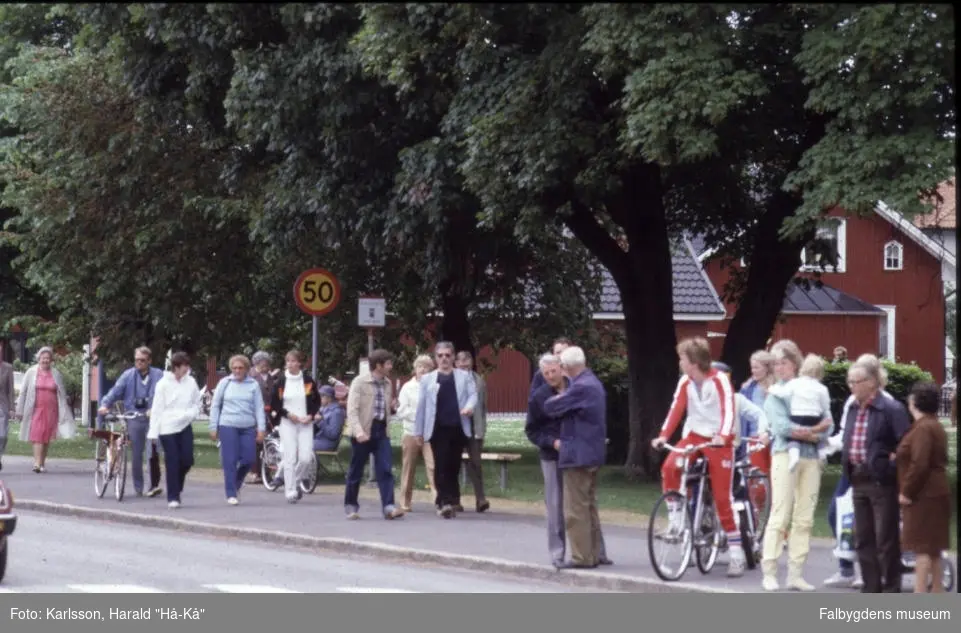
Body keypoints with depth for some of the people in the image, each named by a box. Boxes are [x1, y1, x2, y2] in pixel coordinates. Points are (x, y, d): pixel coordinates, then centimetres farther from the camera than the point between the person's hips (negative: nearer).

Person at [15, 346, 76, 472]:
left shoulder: (56, 374, 6)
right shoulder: (31, 372, 3)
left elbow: (62, 394, 10)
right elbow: (23, 392, 6)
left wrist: (64, 412, 6)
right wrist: (20, 410, 3)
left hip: (51, 409, 2)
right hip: (36, 409, -2)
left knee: (47, 438, 5)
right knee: (37, 435, -12)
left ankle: (42, 463, 17)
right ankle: (37, 463, -19)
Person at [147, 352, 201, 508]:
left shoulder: (191, 382, 4)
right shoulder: (164, 384, -5)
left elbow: (197, 404, 12)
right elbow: (156, 408, -4)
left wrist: (189, 414, -9)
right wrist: (153, 431, -8)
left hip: (185, 426, 3)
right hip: (167, 427, -3)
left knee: (187, 460, -2)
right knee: (172, 463, -4)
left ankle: (177, 486, 26)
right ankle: (173, 497, 3)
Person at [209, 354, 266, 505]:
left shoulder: (253, 384, 5)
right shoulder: (225, 383, 3)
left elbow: (259, 407, 6)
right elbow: (215, 405, 8)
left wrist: (261, 428, -2)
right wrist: (213, 427, 5)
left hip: (248, 427, 2)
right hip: (228, 426, -1)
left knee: (248, 459, 0)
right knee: (230, 461, -4)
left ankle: (236, 483, 28)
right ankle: (231, 494, 2)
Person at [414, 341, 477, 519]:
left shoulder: (464, 376, 12)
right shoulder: (427, 379, 10)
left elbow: (472, 394, 2)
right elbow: (421, 406, 9)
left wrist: (469, 407, -22)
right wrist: (418, 431, 6)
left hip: (458, 428, 1)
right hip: (438, 429, -1)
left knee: (453, 467, 6)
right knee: (442, 466, -9)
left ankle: (449, 502, 15)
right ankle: (446, 501, -12)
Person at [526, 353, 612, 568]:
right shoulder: (539, 397, -1)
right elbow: (531, 430, 2)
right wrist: (552, 442, -13)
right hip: (553, 457, -1)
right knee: (556, 506, 0)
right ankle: (557, 553, 7)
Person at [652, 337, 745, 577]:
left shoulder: (719, 380, -14)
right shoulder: (685, 382, -1)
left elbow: (729, 409, -23)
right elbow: (676, 409, -3)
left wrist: (723, 436, -38)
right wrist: (663, 435, -16)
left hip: (719, 440, -4)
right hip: (695, 436, 4)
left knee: (722, 498, -5)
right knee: (669, 467, -26)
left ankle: (737, 555, 3)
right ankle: (676, 520, -11)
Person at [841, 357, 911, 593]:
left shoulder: (891, 409, -12)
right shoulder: (853, 410, 11)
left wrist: (893, 463, -17)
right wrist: (848, 464, 8)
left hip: (882, 482, -8)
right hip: (859, 481, 8)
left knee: (886, 540, -1)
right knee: (863, 539, 12)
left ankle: (891, 591, 6)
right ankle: (871, 589, 20)